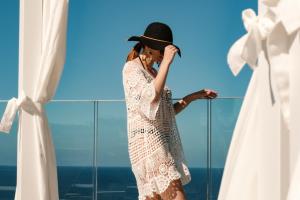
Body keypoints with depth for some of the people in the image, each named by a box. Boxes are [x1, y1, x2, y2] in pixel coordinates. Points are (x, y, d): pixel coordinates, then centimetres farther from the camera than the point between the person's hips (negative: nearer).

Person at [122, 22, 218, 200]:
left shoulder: (153, 72, 22)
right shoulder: (131, 68, -4)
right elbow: (152, 98, -22)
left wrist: (194, 96, 17)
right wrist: (167, 61, -17)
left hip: (164, 143, 9)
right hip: (148, 141, -9)